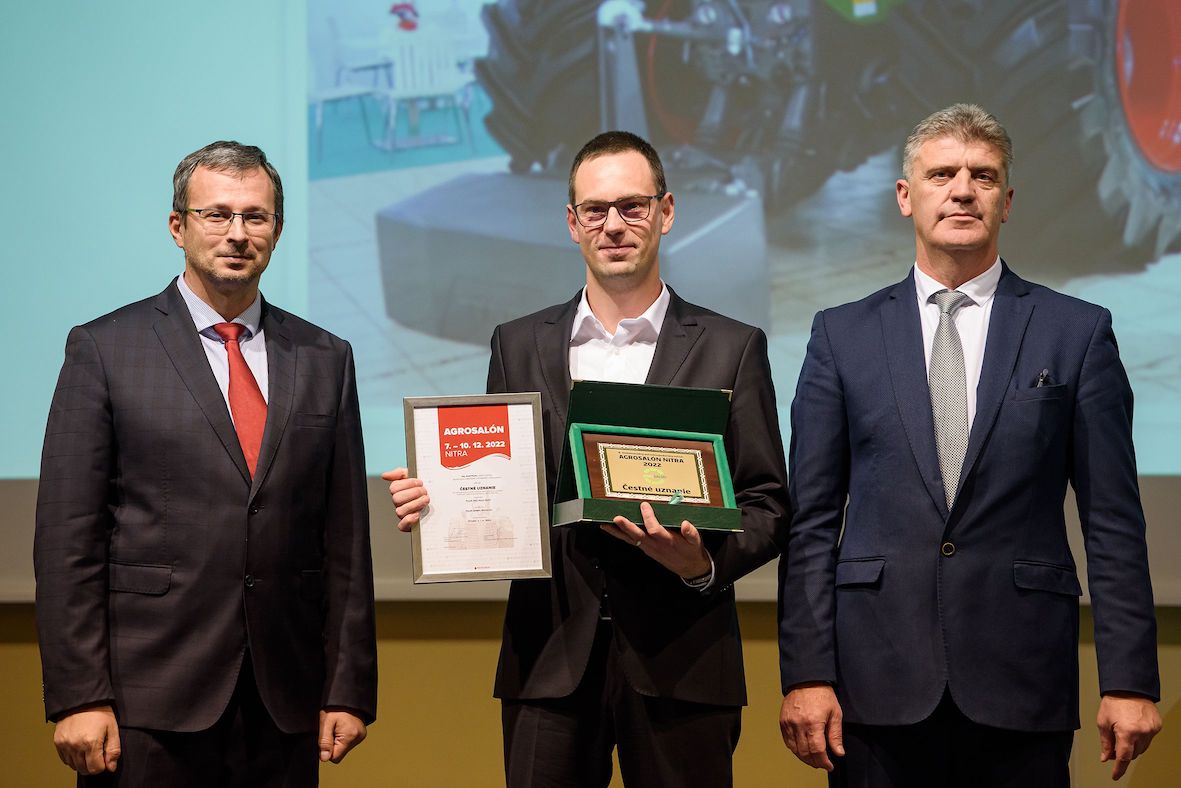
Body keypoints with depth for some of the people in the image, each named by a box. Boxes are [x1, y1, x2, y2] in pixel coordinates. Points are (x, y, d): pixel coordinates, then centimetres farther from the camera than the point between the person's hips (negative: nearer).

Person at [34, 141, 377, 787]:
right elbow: (67, 539, -3)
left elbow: (346, 539, 9)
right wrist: (78, 698, -10)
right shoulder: (105, 350, 1)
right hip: (148, 704, -3)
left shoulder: (324, 359, 11)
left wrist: (348, 690, 4)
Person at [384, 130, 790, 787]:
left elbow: (768, 508, 2)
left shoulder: (731, 349, 4)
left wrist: (703, 563, -17)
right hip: (551, 659, 2)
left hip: (679, 663, -1)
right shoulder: (518, 345, 11)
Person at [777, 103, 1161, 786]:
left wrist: (1130, 681, -3)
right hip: (877, 680, 1)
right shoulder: (844, 334, 8)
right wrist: (806, 674, -3)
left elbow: (1114, 521, 3)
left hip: (1023, 685, 0)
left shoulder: (1078, 332, 5)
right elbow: (813, 520, 5)